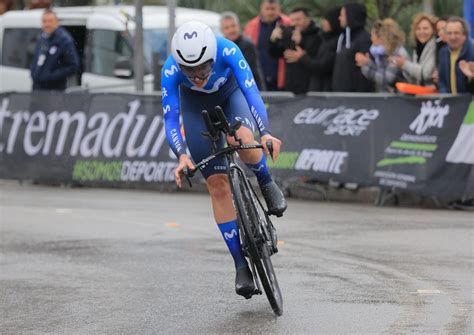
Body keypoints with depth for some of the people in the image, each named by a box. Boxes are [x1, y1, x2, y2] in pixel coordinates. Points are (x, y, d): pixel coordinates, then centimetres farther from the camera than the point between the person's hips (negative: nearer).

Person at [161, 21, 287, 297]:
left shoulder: (228, 51, -38)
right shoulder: (171, 71, -35)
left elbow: (251, 91, -43)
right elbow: (171, 119, -36)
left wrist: (265, 134, -58)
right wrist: (182, 156, -53)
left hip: (230, 94, -1)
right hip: (196, 106, 1)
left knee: (243, 140, -35)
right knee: (218, 183, -9)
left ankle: (267, 184, -1)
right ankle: (240, 264, -4)